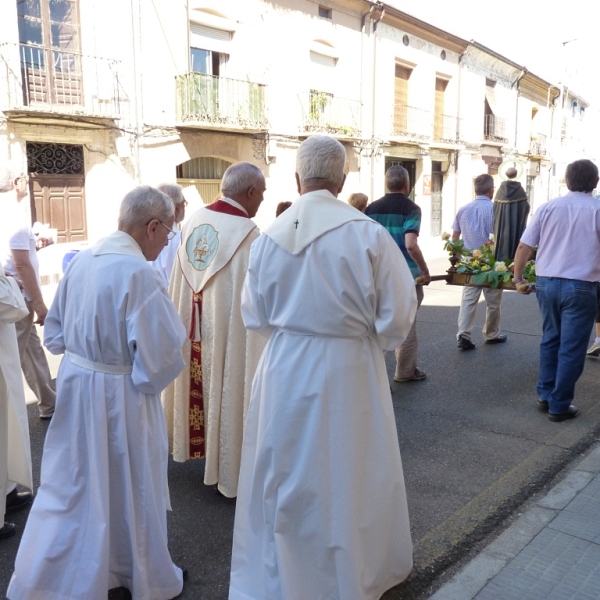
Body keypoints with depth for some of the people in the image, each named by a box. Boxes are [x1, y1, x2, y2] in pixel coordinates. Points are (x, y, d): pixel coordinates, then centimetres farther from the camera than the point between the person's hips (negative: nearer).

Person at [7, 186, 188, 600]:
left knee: (71, 486, 20)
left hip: (75, 384, 7)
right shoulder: (139, 272, -23)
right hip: (119, 395, -6)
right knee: (131, 489, 13)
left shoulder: (82, 260, 0)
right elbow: (161, 355, -21)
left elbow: (55, 332, 10)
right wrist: (154, 380, -2)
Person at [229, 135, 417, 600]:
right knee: (350, 474, 17)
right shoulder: (368, 234, -14)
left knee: (288, 473, 18)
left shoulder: (271, 235, -6)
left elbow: (255, 316, 1)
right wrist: (371, 344, 8)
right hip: (348, 372, -2)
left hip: (285, 369, 3)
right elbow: (398, 313, -10)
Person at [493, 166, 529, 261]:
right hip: (516, 224, -2)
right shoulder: (520, 189, -7)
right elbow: (526, 207, -4)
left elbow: (494, 208, 3)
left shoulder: (500, 189, -1)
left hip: (501, 223, 2)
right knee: (515, 238, 1)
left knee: (502, 239, 7)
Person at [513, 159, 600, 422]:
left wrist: (518, 278, 13)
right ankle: (559, 405, 14)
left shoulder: (547, 207, 3)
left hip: (546, 282, 4)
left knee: (550, 339, 19)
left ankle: (545, 395, 26)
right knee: (571, 347, 6)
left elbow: (524, 246, 2)